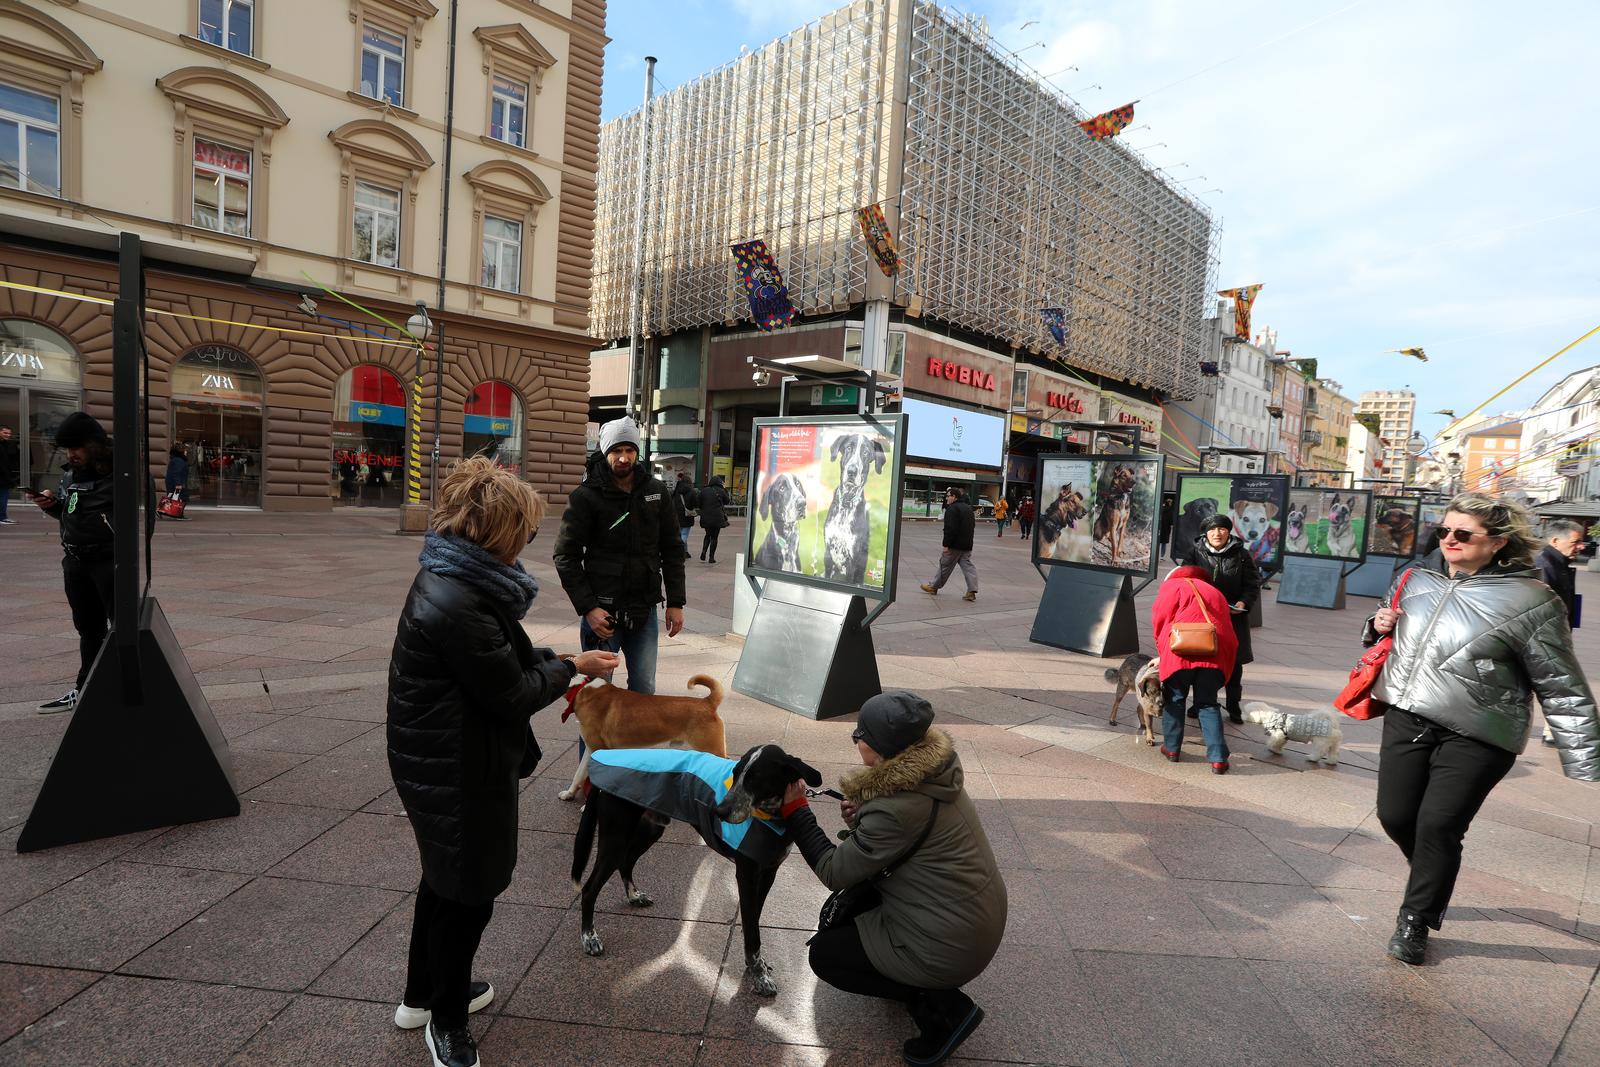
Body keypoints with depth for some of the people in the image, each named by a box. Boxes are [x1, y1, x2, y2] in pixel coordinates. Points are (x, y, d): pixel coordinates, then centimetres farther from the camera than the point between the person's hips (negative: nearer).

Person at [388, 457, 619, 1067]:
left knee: (447, 877, 27)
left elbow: (505, 659, 9)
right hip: (455, 770, -10)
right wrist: (571, 667, -9)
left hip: (444, 758, 10)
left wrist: (558, 665, 2)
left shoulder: (456, 579, 1)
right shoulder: (456, 604, -31)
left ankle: (422, 995, 49)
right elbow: (511, 694, -23)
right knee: (468, 891, 11)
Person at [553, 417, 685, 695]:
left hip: (644, 610, 3)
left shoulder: (656, 492, 5)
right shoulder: (586, 497, -6)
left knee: (644, 689, 10)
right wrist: (587, 608, -13)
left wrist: (675, 603, 4)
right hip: (601, 610, -3)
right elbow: (566, 557, -6)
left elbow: (672, 549, 9)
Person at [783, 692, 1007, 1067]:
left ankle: (942, 1006, 4)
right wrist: (861, 816, -7)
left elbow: (834, 872, -19)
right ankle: (912, 976, 21)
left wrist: (795, 808, -11)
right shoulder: (929, 768, -5)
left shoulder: (899, 806, -30)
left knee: (823, 953, 7)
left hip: (951, 946, -9)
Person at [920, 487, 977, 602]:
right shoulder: (968, 508, 15)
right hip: (967, 545, 8)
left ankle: (934, 587, 18)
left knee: (945, 565, 5)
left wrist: (946, 545, -19)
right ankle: (972, 591, -4)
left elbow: (950, 529, -22)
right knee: (968, 566, 5)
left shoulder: (952, 509, -15)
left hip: (955, 545, -8)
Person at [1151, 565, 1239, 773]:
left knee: (1174, 699, 14)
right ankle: (1218, 758, 4)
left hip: (1182, 652, -4)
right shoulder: (1215, 592, 30)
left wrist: (1163, 654, 18)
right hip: (1214, 654, 4)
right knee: (1208, 704, 12)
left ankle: (1172, 748, 22)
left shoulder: (1172, 585, 14)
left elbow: (1159, 621, 5)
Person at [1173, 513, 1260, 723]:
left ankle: (1234, 705, 24)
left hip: (1234, 617, 1)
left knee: (1234, 662, 9)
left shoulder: (1241, 555, -1)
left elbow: (1253, 584, 2)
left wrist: (1243, 603, -15)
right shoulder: (1194, 552, -2)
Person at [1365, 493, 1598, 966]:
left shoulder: (1528, 601, -10)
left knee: (1439, 826, -1)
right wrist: (1378, 625, 0)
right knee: (1395, 816, 8)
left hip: (1475, 737, -5)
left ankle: (1416, 920, 20)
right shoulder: (1415, 579, 6)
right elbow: (1390, 638, 24)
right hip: (1406, 719, 5)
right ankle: (1434, 878, 40)